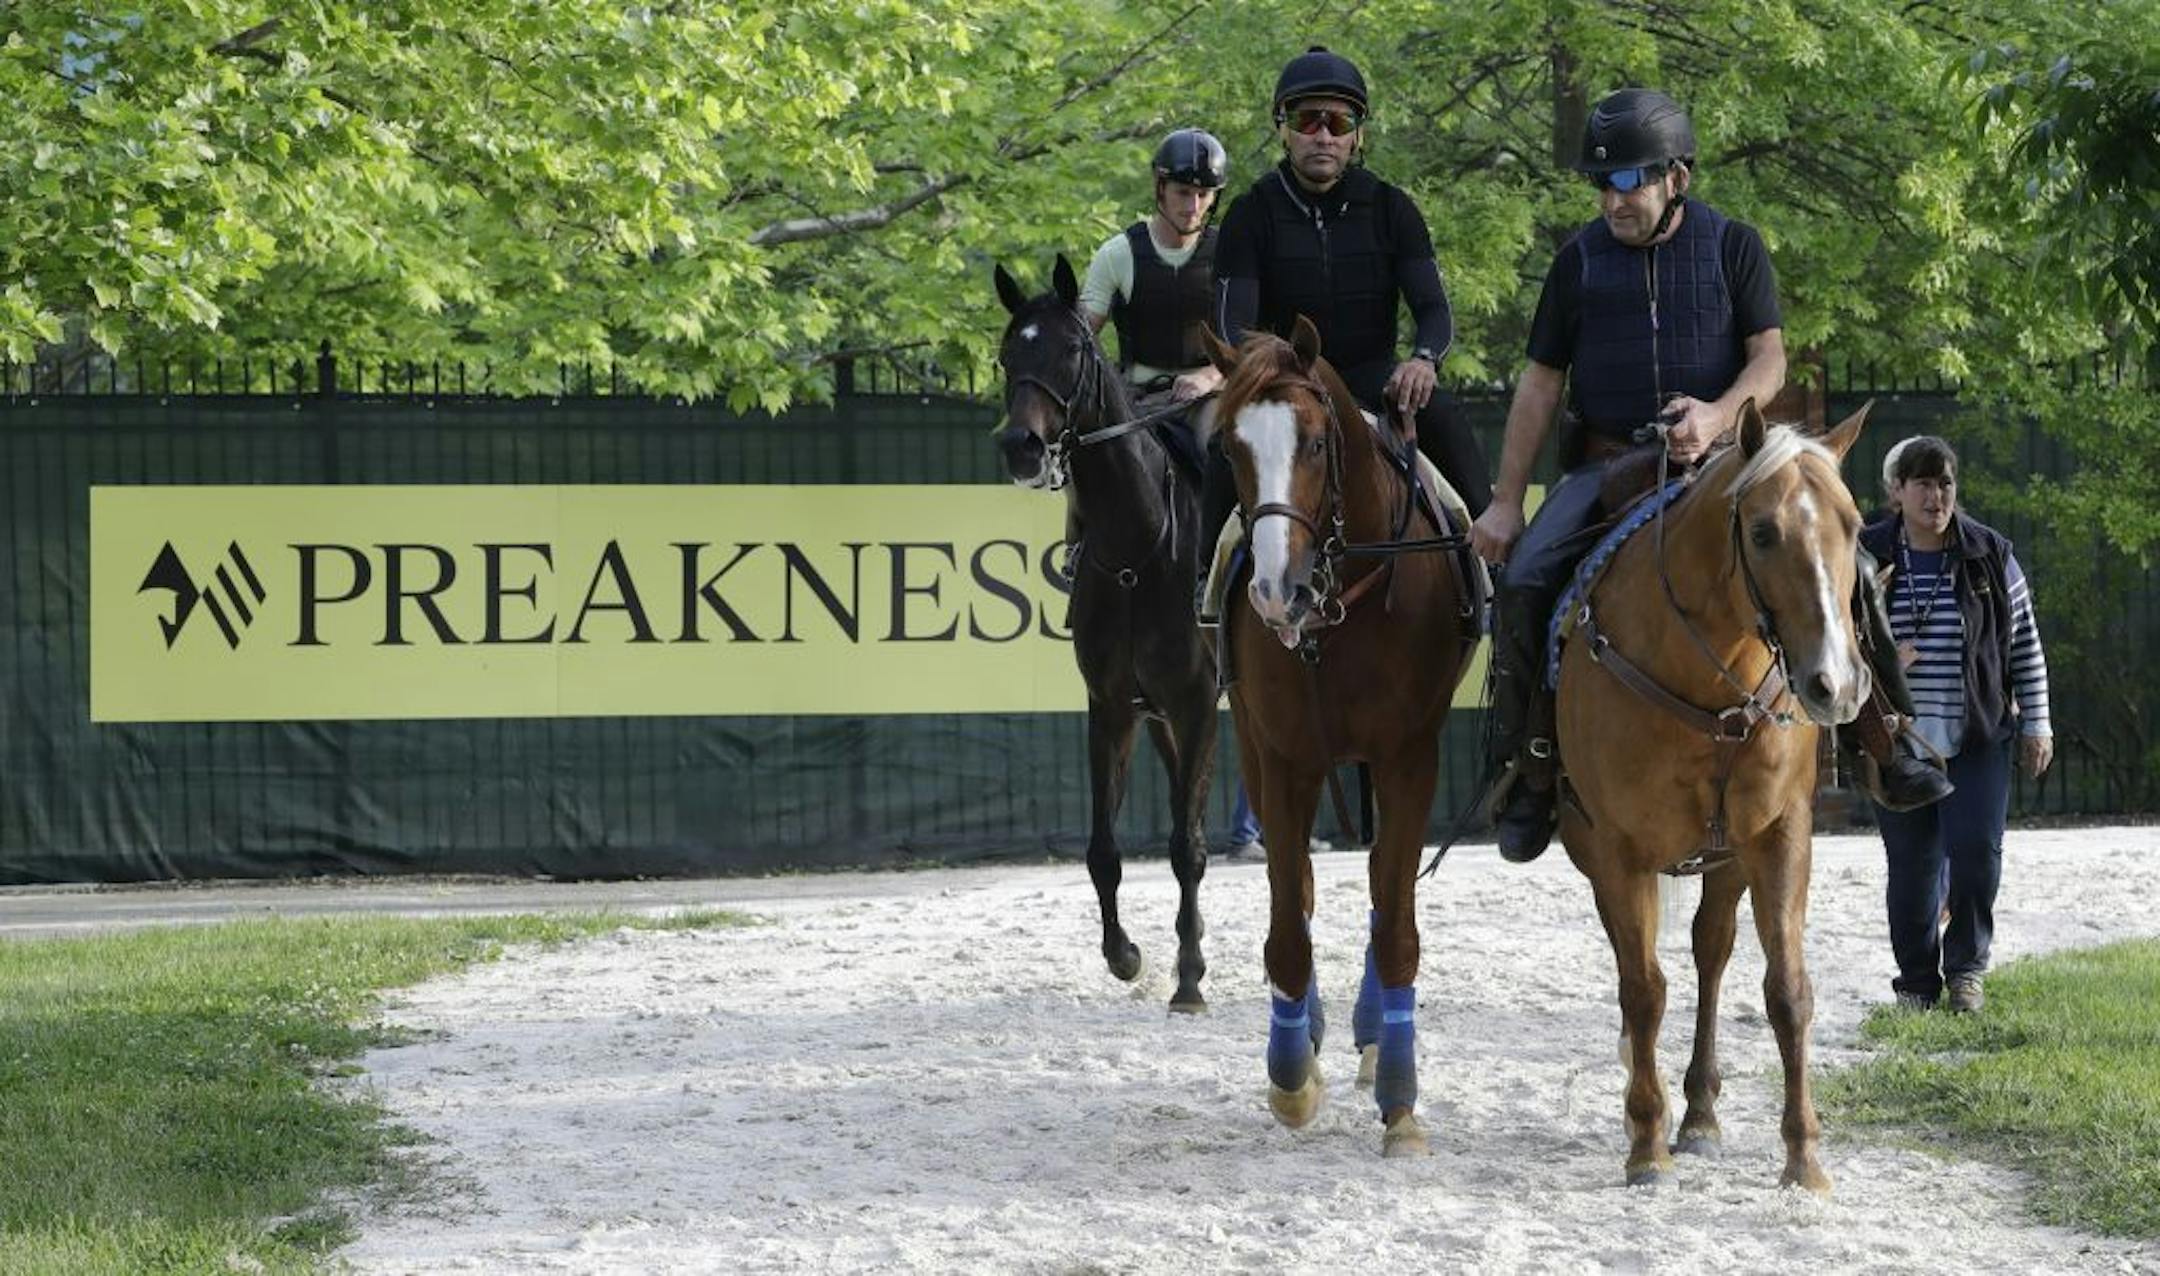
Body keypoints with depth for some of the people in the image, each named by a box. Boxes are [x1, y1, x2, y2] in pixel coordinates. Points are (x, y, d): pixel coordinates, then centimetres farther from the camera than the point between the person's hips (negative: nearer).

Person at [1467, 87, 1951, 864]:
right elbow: (1541, 382, 9)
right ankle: (1523, 774, -10)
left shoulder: (1733, 247, 2)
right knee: (1525, 581, -23)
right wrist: (1505, 503, 4)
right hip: (1607, 463, 1)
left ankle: (1885, 742, -3)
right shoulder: (1581, 259, 6)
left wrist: (1718, 415, -24)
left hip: (1719, 458, -1)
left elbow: (1769, 359, -2)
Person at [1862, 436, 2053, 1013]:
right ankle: (1916, 981, 15)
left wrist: (2035, 724, 4)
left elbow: (2025, 644, 7)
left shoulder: (1991, 555, 1)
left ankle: (1965, 965, 11)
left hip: (1978, 738, 0)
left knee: (1976, 851, -10)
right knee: (1912, 863, 3)